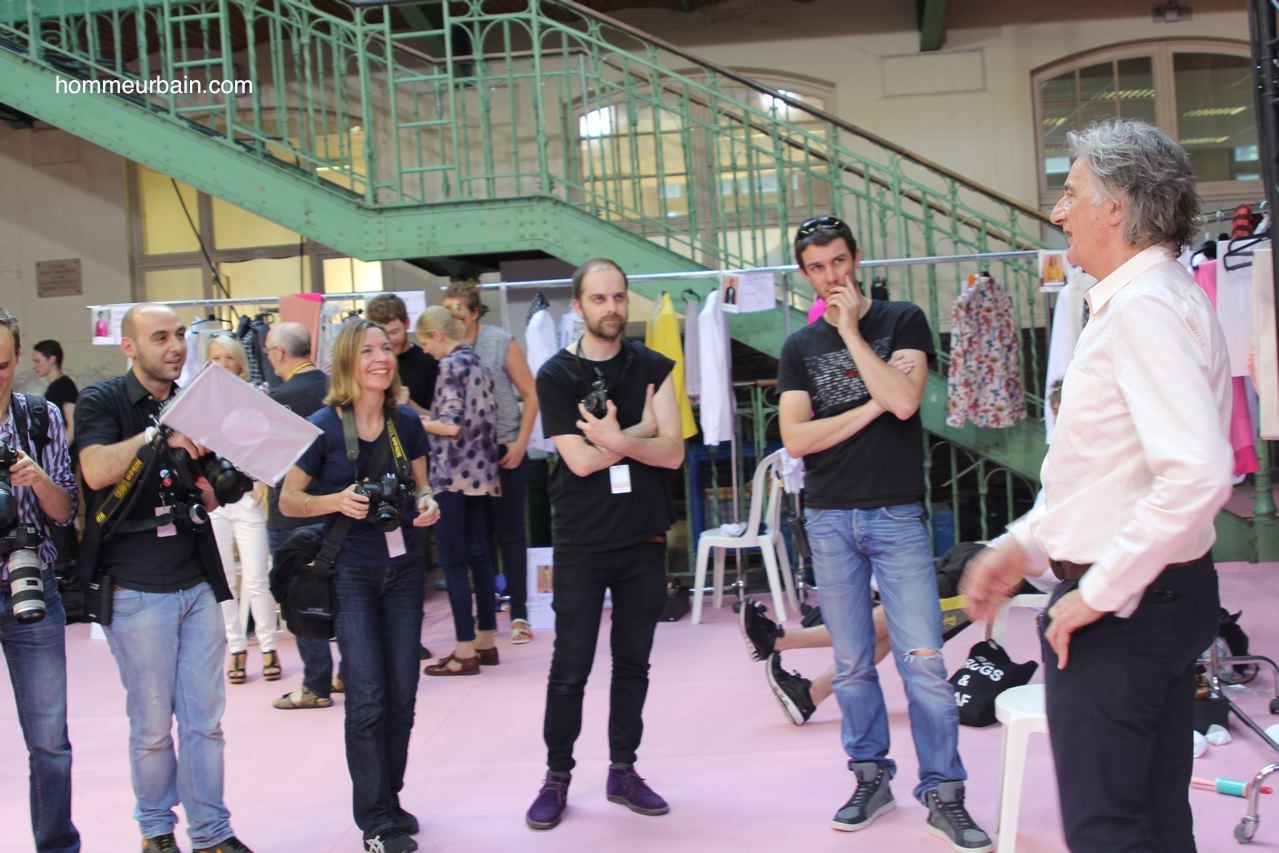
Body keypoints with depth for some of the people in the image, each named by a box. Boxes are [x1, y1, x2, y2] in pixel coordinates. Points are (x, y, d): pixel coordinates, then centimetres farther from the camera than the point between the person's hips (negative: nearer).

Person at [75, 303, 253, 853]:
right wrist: (159, 435, -24)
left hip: (198, 582, 5)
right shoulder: (101, 402, -3)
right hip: (136, 587, -4)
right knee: (152, 722, 4)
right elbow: (96, 471, -21)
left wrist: (209, 492, 1)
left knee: (205, 718, 6)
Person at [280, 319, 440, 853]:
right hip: (351, 572, -4)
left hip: (404, 568, 4)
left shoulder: (407, 422, 2)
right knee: (367, 698, -7)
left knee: (402, 695, 7)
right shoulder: (323, 426, -9)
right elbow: (288, 500, -4)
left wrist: (427, 504, -6)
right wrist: (336, 501, -21)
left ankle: (390, 801, 23)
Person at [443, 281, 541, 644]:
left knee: (509, 532, 5)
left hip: (504, 450, -2)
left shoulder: (501, 342, -6)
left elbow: (530, 394, -3)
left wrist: (521, 442, -8)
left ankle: (519, 614, 13)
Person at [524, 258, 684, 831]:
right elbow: (580, 459, -13)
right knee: (570, 669, 0)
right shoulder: (556, 375, -3)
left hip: (644, 539, 3)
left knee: (633, 663, 10)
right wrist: (642, 430, -10)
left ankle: (623, 772, 21)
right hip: (581, 544, -3)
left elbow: (672, 452, -7)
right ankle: (557, 777, 13)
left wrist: (615, 439, -23)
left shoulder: (652, 368, 4)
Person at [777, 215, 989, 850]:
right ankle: (871, 778, 21)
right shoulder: (799, 347, 9)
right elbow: (796, 438, -2)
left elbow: (904, 399, -14)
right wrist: (871, 407, -9)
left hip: (897, 513, -2)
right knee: (852, 665, 8)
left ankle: (943, 793, 2)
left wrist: (851, 330, -11)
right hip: (829, 519, 3)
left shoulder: (902, 321, 3)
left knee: (923, 660, -6)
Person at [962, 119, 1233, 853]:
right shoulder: (1156, 297, 13)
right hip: (1157, 594, 10)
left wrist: (1097, 593, -23)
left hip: (1119, 608, -10)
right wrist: (1026, 545, 15)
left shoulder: (1144, 306, -19)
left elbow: (1199, 471, -31)